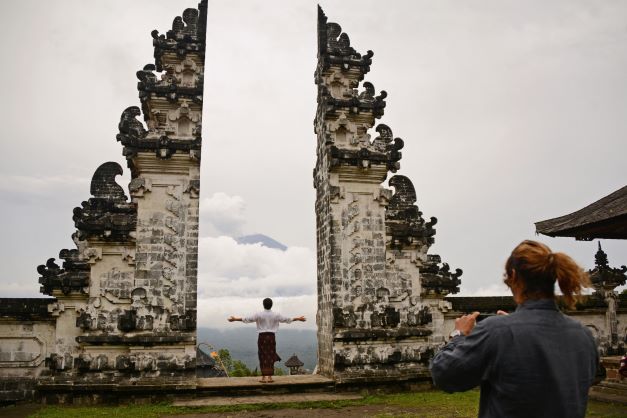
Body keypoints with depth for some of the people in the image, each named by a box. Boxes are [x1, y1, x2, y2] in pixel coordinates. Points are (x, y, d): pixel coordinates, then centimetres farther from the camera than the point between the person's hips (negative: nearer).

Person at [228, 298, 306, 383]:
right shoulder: (276, 315, 1)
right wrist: (298, 318, 24)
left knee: (263, 356, 3)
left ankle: (264, 377, 1)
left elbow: (247, 319, -1)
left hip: (262, 337, -1)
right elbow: (286, 319, 10)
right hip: (271, 336, 1)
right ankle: (270, 377, 7)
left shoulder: (259, 315, -4)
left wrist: (235, 319, 9)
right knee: (271, 356, 7)